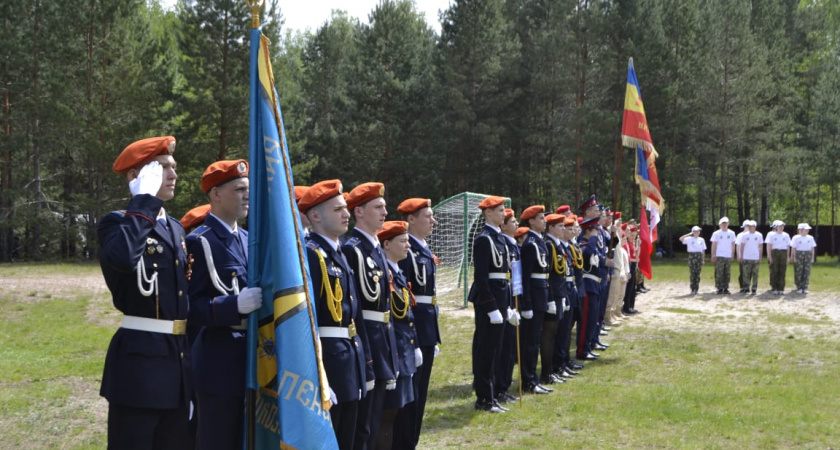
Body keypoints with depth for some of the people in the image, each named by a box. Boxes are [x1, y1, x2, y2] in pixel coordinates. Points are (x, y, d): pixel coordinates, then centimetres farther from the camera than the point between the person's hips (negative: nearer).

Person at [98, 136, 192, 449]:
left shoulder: (176, 229, 17)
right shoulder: (117, 223, -7)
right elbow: (123, 258, -32)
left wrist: (190, 356, 17)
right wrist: (144, 199, -21)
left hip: (179, 359, 8)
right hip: (139, 360, -8)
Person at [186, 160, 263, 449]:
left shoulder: (248, 240, 15)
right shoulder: (199, 242, -9)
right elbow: (191, 308, -16)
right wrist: (236, 305, -28)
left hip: (253, 357, 8)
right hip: (219, 363, -8)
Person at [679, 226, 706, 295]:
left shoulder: (701, 240, 13)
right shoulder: (689, 239, 0)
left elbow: (703, 250, 15)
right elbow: (681, 239, -15)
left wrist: (703, 260, 10)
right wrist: (689, 234, -13)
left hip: (699, 256, 4)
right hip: (692, 256, -4)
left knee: (698, 273, 3)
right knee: (692, 273, -6)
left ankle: (696, 289, 9)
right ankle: (692, 289, -3)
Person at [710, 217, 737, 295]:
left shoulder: (731, 233, 10)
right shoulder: (716, 233, 2)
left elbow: (733, 245, 14)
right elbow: (713, 245, 1)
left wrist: (732, 255, 9)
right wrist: (713, 256, -6)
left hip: (728, 256, 3)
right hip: (719, 256, -3)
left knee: (727, 274, 3)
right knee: (719, 274, -6)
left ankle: (726, 288, 9)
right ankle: (719, 288, -1)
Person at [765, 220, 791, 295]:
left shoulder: (786, 235, 11)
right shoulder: (771, 234, 2)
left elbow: (788, 247, 13)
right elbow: (769, 246, -1)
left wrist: (787, 257, 8)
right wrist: (769, 256, -8)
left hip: (783, 254, 3)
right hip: (774, 253, -3)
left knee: (782, 272, 1)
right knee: (774, 272, -2)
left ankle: (781, 289, 6)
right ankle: (774, 289, 4)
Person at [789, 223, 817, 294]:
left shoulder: (810, 238, 10)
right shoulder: (796, 238, -1)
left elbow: (812, 248, 12)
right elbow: (793, 249, -2)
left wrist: (812, 257, 7)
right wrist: (794, 257, -8)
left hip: (807, 255, 4)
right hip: (799, 254, -4)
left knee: (807, 272, 1)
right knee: (798, 272, -3)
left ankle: (805, 288, 6)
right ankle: (799, 288, 4)